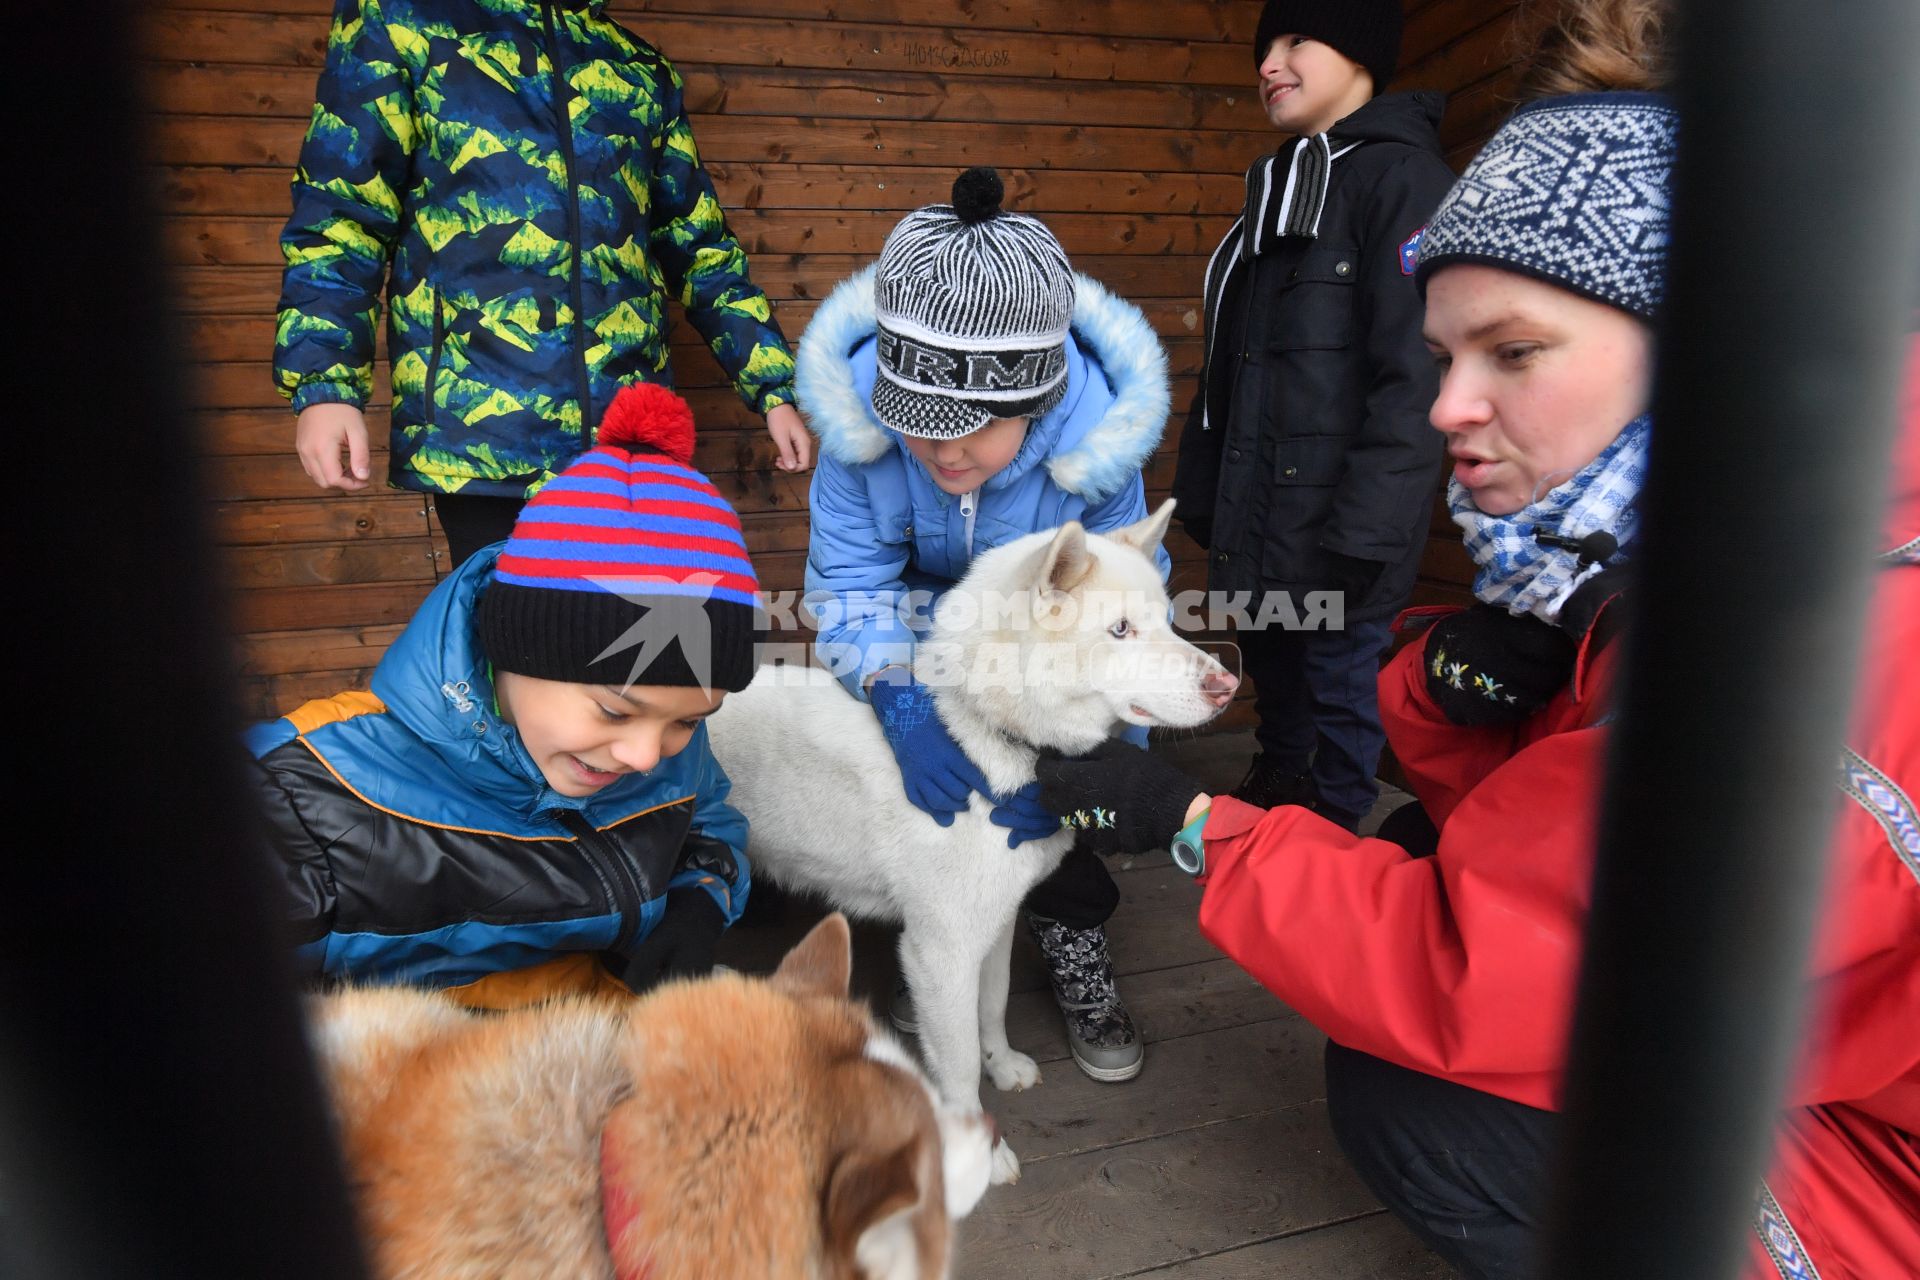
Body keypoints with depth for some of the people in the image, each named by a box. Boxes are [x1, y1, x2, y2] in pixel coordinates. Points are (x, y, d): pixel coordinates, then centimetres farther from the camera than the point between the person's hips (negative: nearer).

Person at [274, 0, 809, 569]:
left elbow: (699, 246, 20)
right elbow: (338, 211, 2)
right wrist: (324, 384, -11)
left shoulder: (643, 70, 20)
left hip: (634, 429, 3)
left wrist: (774, 388, 12)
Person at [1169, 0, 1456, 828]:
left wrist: (1363, 536, -22)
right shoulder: (1279, 187, 19)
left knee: (1338, 693, 3)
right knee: (1274, 687, 18)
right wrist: (1200, 491, 17)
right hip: (1254, 527, 8)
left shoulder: (1401, 176, -8)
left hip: (1333, 540, -8)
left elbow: (1414, 375, -18)